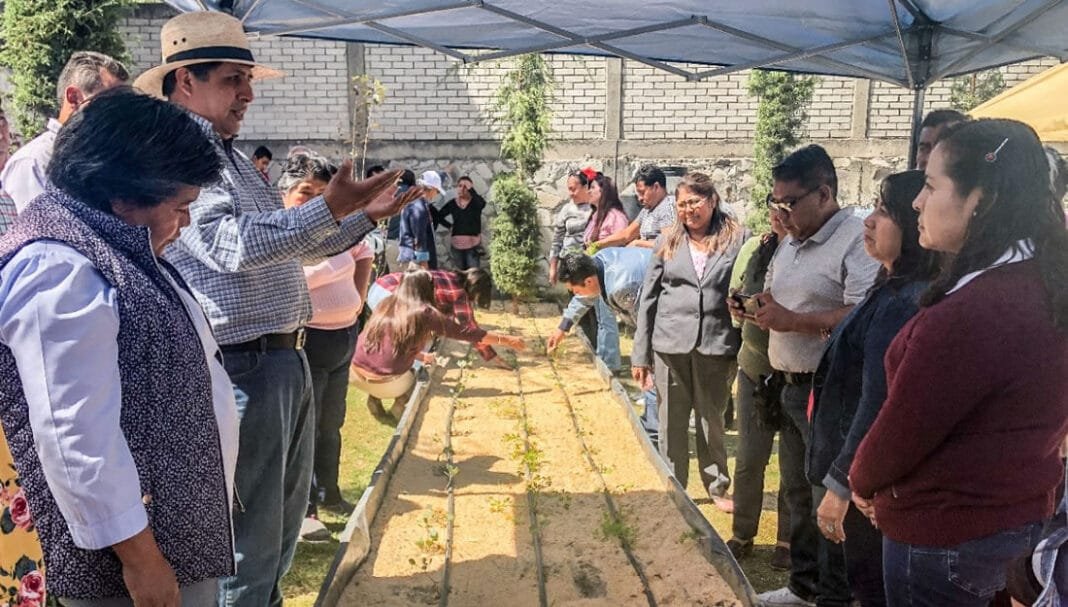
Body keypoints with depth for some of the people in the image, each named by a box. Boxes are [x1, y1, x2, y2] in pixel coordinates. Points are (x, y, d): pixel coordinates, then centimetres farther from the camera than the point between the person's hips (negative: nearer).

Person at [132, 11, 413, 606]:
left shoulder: (233, 156, 18)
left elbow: (291, 245, 22)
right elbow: (234, 244, -25)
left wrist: (365, 217, 13)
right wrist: (329, 206, -28)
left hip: (286, 357, 10)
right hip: (243, 365, -10)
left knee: (286, 517, 22)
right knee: (250, 538, 2)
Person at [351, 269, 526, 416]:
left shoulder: (386, 304, 10)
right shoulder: (425, 313, -6)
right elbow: (464, 332, 0)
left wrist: (420, 355, 33)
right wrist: (506, 340, 8)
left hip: (355, 372, 5)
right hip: (386, 382, -5)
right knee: (419, 378, 26)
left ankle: (375, 396, 17)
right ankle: (399, 409, 4)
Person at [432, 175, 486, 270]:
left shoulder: (475, 201, -2)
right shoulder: (452, 203, 6)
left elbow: (482, 203, -26)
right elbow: (439, 215, 15)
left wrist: (471, 189, -23)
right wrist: (450, 226, 5)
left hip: (473, 244, -3)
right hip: (456, 244, 4)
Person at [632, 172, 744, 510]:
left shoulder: (737, 238, 0)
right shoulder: (668, 242, 6)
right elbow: (648, 298, 6)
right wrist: (640, 354, 4)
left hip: (716, 346, -1)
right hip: (670, 345, 2)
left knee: (712, 422, 12)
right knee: (672, 423, 11)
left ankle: (717, 486, 30)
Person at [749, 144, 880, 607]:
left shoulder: (857, 242, -16)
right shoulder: (790, 243, 14)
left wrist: (792, 320, -25)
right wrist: (757, 308, 3)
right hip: (789, 386, 9)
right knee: (797, 492, 18)